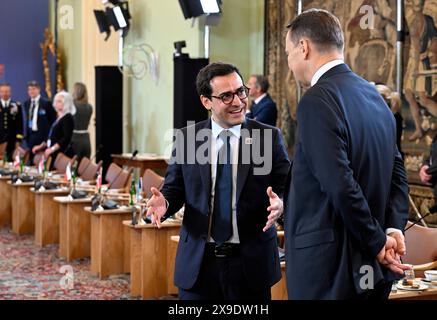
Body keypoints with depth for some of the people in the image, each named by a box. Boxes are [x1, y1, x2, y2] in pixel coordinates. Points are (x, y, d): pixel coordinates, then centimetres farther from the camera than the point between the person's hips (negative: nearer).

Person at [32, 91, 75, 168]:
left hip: (63, 154, -8)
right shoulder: (58, 118, 18)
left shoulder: (68, 118, -7)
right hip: (55, 154, 8)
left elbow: (66, 138, -18)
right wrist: (41, 146, 18)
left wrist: (52, 149, -22)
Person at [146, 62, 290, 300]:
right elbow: (174, 188, 7)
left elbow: (287, 188, -2)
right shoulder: (186, 138, 4)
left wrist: (280, 203, -24)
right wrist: (165, 202, -14)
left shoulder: (269, 137, -1)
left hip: (251, 263, -1)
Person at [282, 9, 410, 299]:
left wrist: (377, 242, -10)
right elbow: (397, 173, 11)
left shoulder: (317, 101, -16)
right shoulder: (374, 96, 11)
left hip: (329, 266, -8)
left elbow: (342, 186, -21)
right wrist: (393, 229, -1)